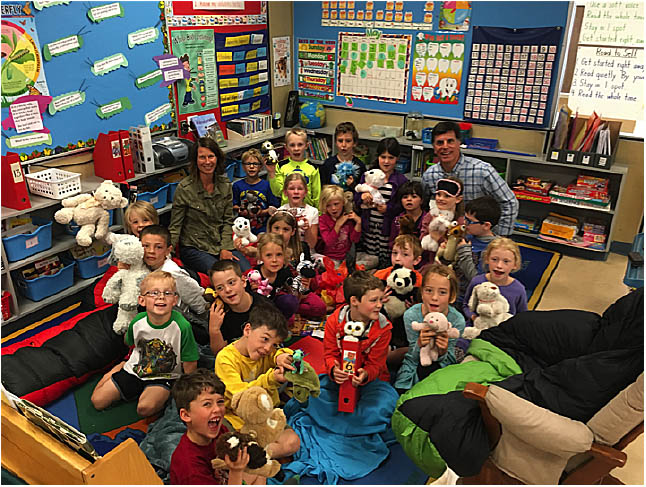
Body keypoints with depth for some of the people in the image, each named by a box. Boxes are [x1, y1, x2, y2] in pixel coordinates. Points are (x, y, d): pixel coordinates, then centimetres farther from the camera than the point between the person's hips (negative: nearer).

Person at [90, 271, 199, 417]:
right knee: (97, 401, 4)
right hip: (136, 370, 4)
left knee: (145, 408, -29)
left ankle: (162, 398, 4)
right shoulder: (137, 322, -14)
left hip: (164, 376, -4)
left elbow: (190, 363, -15)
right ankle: (118, 369, 28)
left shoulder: (182, 326, -26)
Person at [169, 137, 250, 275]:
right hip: (194, 248, -4)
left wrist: (225, 248, -4)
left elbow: (228, 220, 7)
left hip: (222, 244, 4)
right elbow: (175, 226, -7)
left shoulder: (225, 184, 3)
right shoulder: (184, 188, -11)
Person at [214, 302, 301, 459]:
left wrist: (281, 356, -26)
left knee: (292, 442, -18)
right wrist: (270, 379, -38)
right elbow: (241, 396, -22)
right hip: (237, 419, -4)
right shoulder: (225, 358, -15)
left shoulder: (266, 353, 1)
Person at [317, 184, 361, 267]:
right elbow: (329, 242, -13)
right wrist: (338, 224, -16)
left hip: (347, 256, 3)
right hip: (330, 258, -3)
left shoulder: (349, 217, 1)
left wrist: (358, 222, -14)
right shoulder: (323, 219, -4)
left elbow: (355, 240, -2)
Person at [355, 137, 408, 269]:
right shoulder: (367, 176, 8)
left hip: (388, 229, -2)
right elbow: (356, 201, 9)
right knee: (368, 261, 6)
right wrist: (362, 198, -13)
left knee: (386, 262, -1)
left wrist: (388, 209, -18)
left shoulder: (401, 181, -1)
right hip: (368, 227, 2)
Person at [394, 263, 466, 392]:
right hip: (416, 366, 0)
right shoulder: (411, 315, -22)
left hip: (442, 366, 0)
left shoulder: (457, 320, -21)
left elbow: (448, 362, -11)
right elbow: (414, 358, -14)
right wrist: (419, 344, -36)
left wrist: (443, 352, -35)